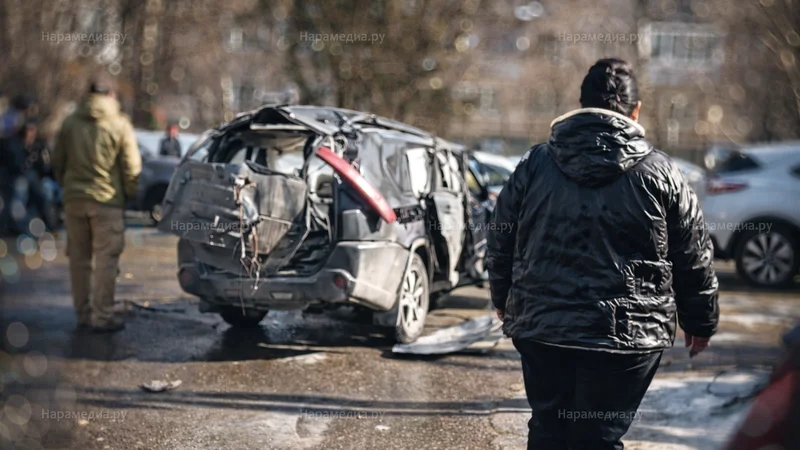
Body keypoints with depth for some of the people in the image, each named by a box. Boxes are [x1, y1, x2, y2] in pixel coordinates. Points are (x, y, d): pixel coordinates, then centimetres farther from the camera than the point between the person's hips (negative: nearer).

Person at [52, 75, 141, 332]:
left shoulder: (70, 122, 7)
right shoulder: (119, 125, -4)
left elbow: (57, 162, 11)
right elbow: (131, 166, -4)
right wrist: (130, 194, 9)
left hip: (74, 198, 4)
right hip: (107, 200, -4)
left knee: (78, 258, 11)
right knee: (106, 259, -1)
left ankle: (83, 313, 16)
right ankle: (103, 316, -2)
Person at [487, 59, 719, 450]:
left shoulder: (534, 164, 3)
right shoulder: (660, 173, -2)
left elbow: (500, 242, 10)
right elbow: (695, 259, 4)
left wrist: (504, 301, 26)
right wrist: (700, 322, 18)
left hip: (541, 328, 3)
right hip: (627, 335, -2)